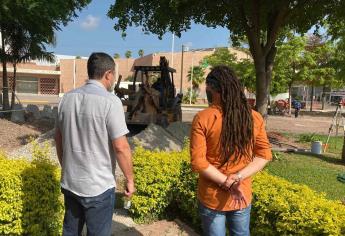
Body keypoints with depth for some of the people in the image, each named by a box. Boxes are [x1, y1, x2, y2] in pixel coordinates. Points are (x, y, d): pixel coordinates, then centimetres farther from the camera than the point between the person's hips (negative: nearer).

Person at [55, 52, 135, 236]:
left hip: (69, 183, 6)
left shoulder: (67, 98, 1)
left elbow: (58, 139, 10)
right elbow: (121, 147, -19)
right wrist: (130, 179, -5)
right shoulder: (110, 101, -18)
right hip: (98, 186, -6)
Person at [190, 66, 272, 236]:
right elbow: (265, 155, -4)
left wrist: (227, 183, -14)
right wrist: (238, 177, -13)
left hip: (212, 198, -3)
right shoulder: (254, 117, -5)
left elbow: (198, 162, -19)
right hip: (242, 196, 3)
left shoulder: (202, 118, -16)